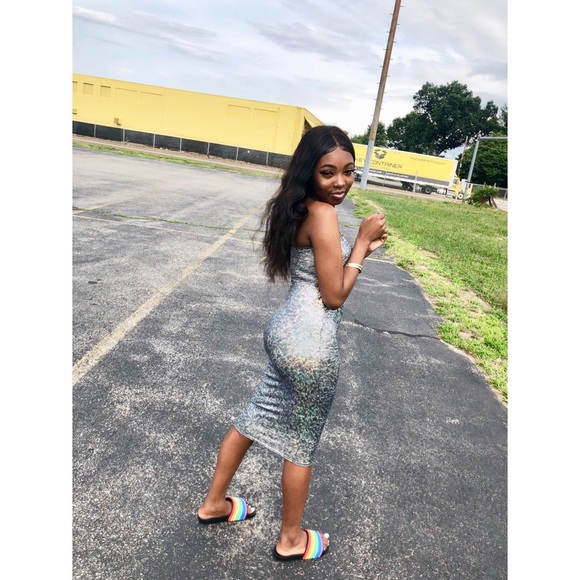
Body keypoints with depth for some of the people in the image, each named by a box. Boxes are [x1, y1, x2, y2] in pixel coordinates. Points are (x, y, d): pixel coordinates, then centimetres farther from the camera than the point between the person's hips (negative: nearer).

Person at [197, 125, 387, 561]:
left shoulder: (301, 210, 8)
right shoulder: (323, 214, -19)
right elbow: (334, 296, -18)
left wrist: (362, 247, 8)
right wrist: (362, 241, -11)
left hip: (287, 330, 9)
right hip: (311, 342, -9)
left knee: (256, 418, 23)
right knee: (302, 443, 12)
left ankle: (214, 504, 44)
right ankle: (292, 540, 37)